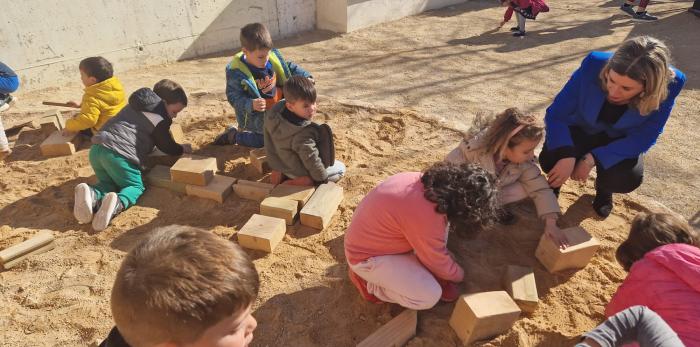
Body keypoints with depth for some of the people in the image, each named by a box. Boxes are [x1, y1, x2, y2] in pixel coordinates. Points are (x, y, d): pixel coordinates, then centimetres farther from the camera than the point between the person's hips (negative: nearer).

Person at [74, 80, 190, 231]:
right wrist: (183, 149, 30)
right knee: (136, 186, 9)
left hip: (97, 148, 7)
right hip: (117, 154, -7)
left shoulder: (135, 106, 26)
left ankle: (91, 194, -12)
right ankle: (118, 203, -25)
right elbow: (168, 147, 10)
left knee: (109, 183, 22)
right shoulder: (160, 120, 1)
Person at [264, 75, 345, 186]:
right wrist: (322, 178, -9)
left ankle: (280, 174, 15)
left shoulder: (274, 113, -16)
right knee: (341, 168, 8)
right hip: (298, 172, -8)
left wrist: (275, 165, 12)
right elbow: (312, 162, -27)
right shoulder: (303, 135, -38)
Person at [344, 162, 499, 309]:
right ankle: (369, 282, 1)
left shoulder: (425, 181, -10)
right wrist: (460, 275, 6)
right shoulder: (426, 216, -35)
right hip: (366, 256, -9)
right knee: (430, 295, -18)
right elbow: (439, 264, -15)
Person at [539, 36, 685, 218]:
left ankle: (603, 188, 11)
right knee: (551, 160, -29)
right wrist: (567, 156, -41)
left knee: (628, 178, -27)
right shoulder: (594, 65, -31)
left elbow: (642, 139, -20)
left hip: (619, 140, 1)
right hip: (580, 129, -1)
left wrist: (593, 158, -32)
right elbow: (555, 114, -25)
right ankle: (555, 181, 9)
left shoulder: (669, 85, -28)